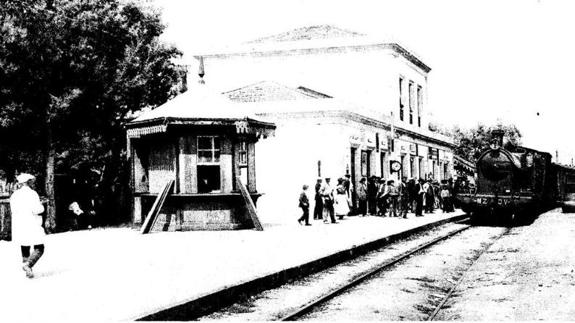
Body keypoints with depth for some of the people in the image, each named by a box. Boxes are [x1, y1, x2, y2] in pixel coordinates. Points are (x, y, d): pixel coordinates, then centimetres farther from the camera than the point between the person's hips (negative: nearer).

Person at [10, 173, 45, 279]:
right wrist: (41, 206, 3)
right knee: (39, 249, 3)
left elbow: (13, 210, 11)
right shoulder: (32, 194, -10)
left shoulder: (14, 195, 8)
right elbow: (37, 210, -17)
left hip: (18, 227, 6)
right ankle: (28, 264, -19)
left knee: (25, 248, 17)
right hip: (32, 226, -6)